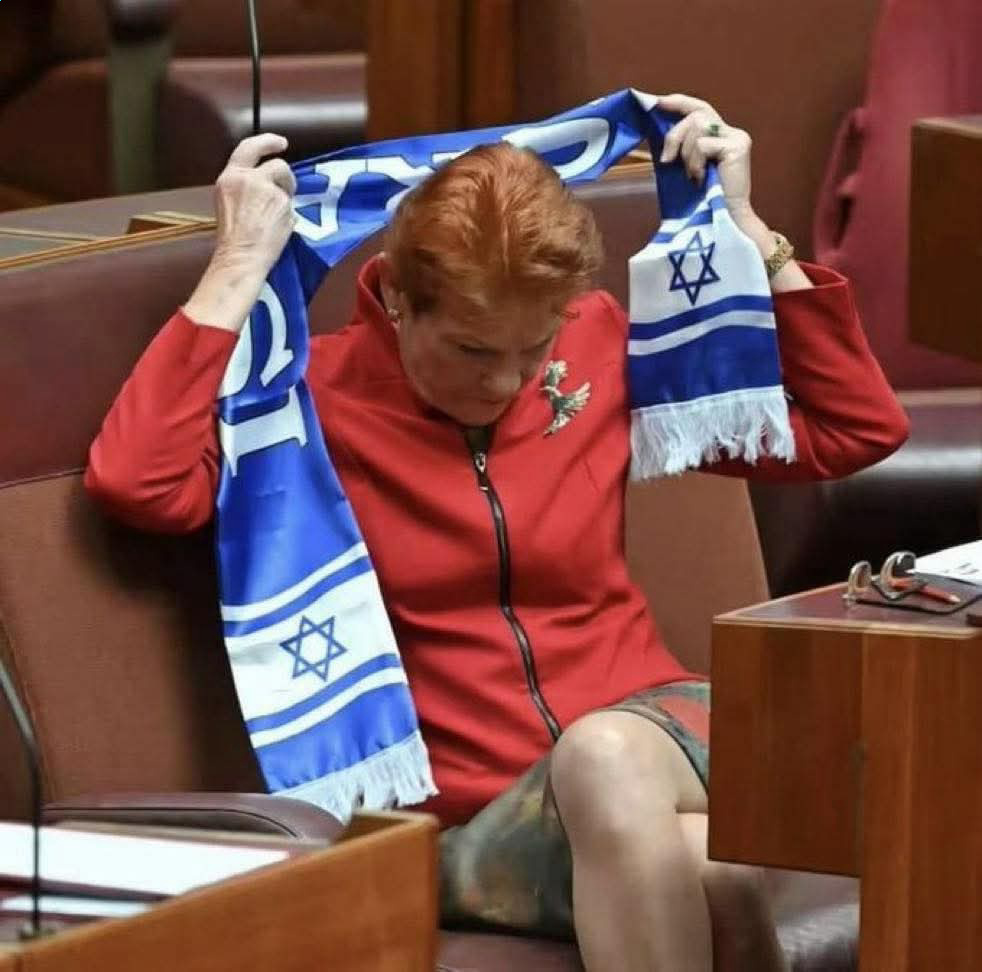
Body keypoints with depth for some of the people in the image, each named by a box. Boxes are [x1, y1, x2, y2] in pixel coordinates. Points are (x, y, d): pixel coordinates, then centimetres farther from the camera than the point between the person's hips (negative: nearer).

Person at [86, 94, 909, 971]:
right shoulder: (316, 396, -2)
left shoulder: (600, 347, 9)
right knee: (700, 865, -37)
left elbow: (858, 428, 16)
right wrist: (241, 265, -15)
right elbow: (134, 481, -22)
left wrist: (746, 228, 9)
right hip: (473, 808, -3)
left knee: (606, 757, -36)